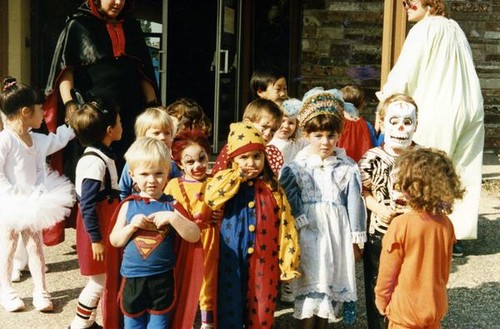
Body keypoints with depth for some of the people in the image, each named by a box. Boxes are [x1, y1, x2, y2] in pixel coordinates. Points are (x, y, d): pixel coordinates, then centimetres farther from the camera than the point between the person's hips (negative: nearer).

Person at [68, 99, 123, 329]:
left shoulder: (101, 155, 8)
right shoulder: (94, 162, -23)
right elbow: (87, 205, -23)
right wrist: (96, 239, -20)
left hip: (105, 224, 10)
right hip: (97, 227, -10)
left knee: (103, 279, 17)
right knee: (99, 281, 1)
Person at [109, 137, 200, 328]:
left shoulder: (171, 205, -4)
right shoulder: (129, 205, 1)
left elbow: (194, 236, -11)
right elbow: (114, 241, 3)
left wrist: (172, 218, -23)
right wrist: (132, 226, -14)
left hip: (162, 279, -2)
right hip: (132, 278, 2)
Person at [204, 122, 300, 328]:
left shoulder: (272, 187, 1)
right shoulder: (228, 183, 0)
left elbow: (285, 225, 1)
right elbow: (210, 197, -24)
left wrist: (288, 263, -2)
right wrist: (238, 175, -15)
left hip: (263, 260, 1)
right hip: (231, 259, -1)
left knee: (261, 309, 10)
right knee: (230, 307, 8)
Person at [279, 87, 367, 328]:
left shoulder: (347, 168, -1)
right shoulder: (296, 168, -1)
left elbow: (354, 204, 2)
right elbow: (289, 202, -3)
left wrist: (355, 241, 5)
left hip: (337, 234, 1)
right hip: (308, 234, -1)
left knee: (329, 287, 13)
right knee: (309, 291, -2)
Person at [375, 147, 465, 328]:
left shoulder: (401, 224, -21)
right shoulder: (446, 224, -7)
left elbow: (388, 270, -12)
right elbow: (445, 268, 5)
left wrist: (381, 299, 3)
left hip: (405, 308, -4)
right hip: (436, 306, 4)